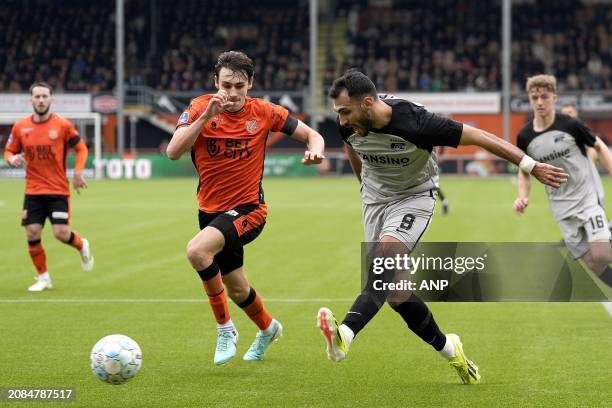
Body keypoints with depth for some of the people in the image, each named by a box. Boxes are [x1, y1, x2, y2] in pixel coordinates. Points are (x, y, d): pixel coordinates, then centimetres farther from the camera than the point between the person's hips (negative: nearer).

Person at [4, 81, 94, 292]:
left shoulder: (62, 125, -5)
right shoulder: (20, 127, 1)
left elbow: (81, 148, 5)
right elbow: (9, 151, 11)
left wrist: (78, 172, -8)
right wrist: (12, 159, -12)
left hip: (58, 190, -2)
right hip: (33, 191, 2)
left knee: (62, 233, -10)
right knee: (32, 233, -5)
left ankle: (82, 246, 26)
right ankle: (43, 278, 13)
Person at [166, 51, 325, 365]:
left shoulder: (263, 112, -9)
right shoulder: (200, 107, -8)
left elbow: (312, 135, 0)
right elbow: (173, 152, -21)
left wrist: (315, 150, -23)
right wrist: (206, 115, -30)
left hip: (247, 209, -4)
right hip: (210, 210, 4)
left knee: (197, 250, -31)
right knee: (237, 290, 18)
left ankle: (225, 328, -15)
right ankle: (268, 328, 51)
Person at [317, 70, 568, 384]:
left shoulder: (415, 124, -31)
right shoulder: (349, 125, -15)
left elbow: (479, 137, -23)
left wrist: (531, 166, -20)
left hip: (414, 197, -5)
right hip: (375, 199, 5)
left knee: (385, 258, -32)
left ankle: (344, 335, -47)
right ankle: (448, 349, 22)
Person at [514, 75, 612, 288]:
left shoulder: (571, 125, -12)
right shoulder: (524, 137, -3)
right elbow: (524, 171, 13)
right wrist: (523, 197, -5)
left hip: (588, 195, -3)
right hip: (562, 206, 3)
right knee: (591, 262, 2)